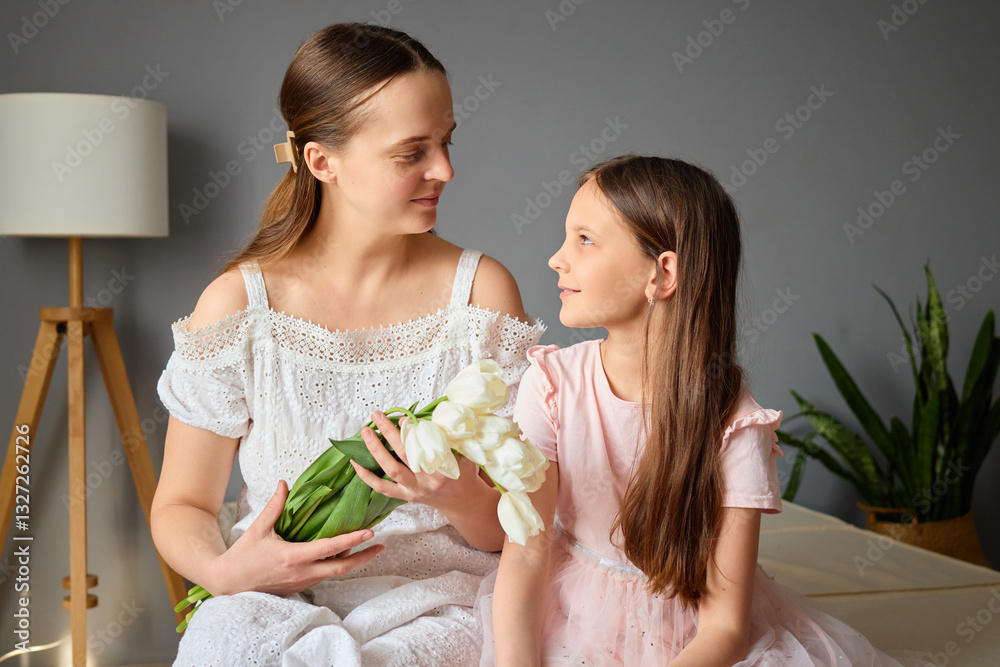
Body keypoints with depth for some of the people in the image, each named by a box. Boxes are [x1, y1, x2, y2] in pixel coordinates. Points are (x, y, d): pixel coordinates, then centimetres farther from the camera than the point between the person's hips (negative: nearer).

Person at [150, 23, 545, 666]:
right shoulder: (239, 302, -3)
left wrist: (458, 498, -21)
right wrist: (222, 570, -17)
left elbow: (513, 528, 1)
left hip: (442, 605, -1)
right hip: (277, 600, 2)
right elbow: (182, 506, 5)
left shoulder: (482, 290, -2)